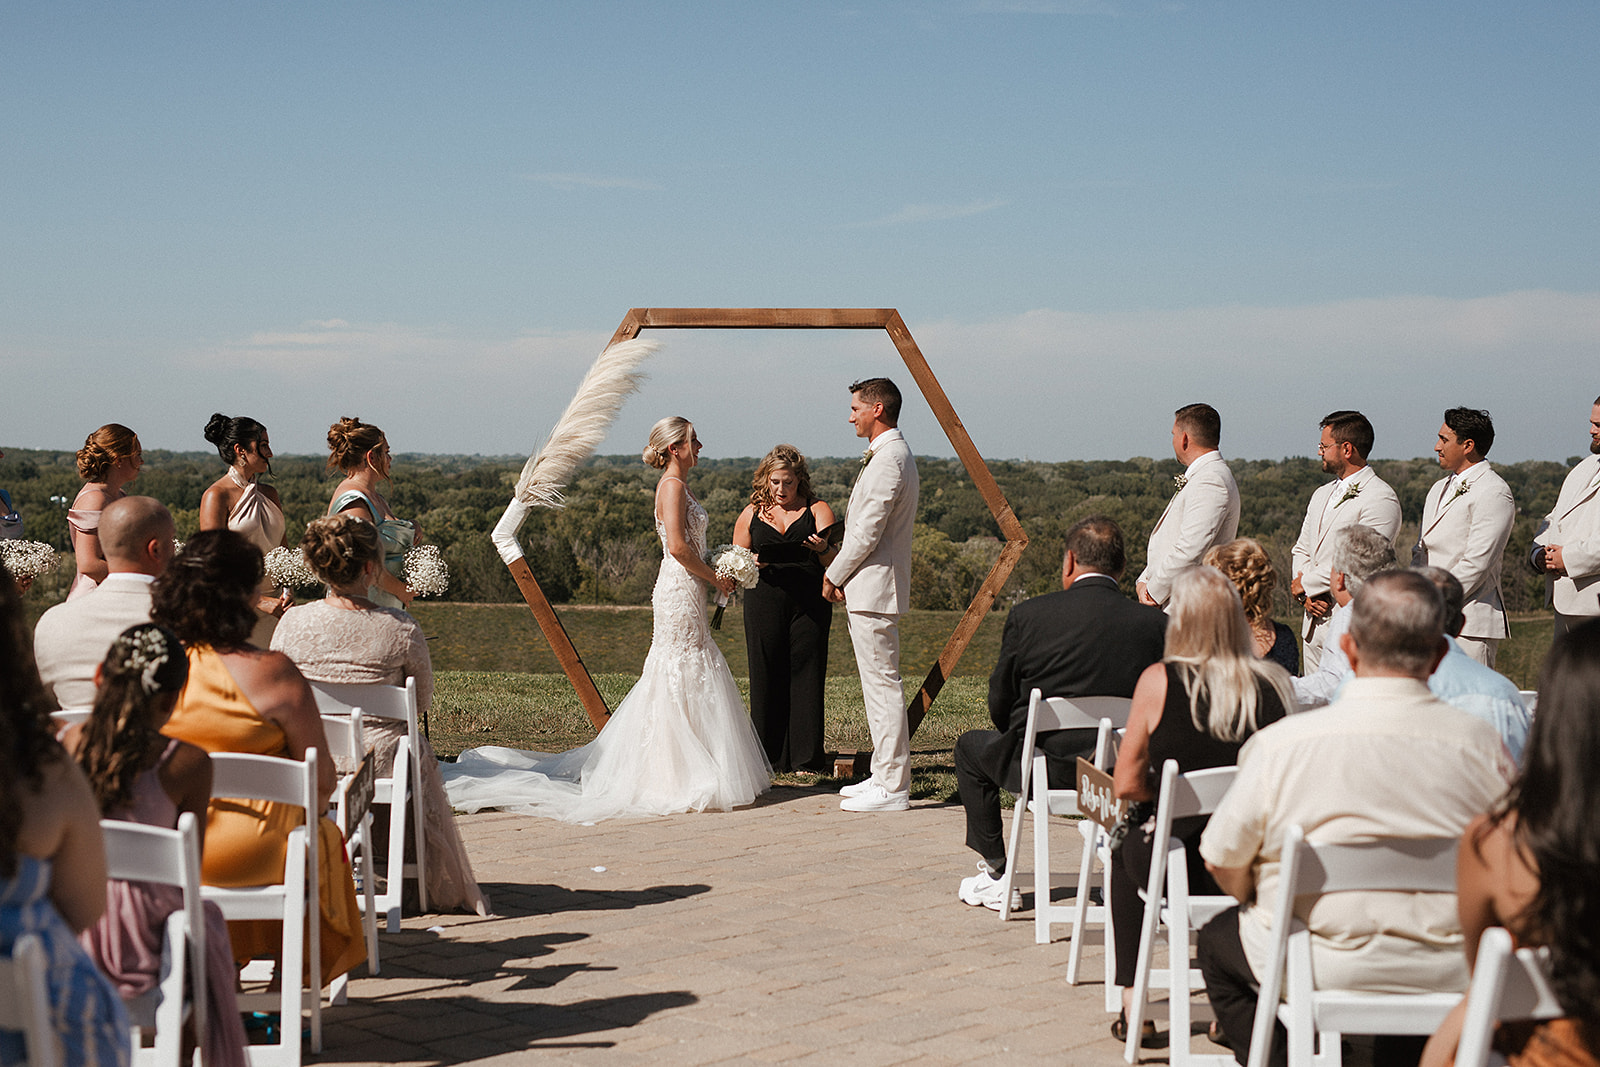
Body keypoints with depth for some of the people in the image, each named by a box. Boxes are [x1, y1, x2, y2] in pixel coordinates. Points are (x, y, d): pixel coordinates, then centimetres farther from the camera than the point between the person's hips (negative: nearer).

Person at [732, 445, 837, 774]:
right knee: (766, 676, 0)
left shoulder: (817, 510, 6)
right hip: (764, 603, 1)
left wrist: (823, 549, -25)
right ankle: (768, 757, 7)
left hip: (810, 604, -1)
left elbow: (834, 561, -2)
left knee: (806, 675, -4)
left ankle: (807, 758, 2)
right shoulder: (752, 514, 12)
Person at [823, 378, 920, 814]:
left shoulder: (889, 459, -17)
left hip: (873, 589, -11)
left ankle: (892, 788, -6)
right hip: (868, 588, 11)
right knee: (878, 684, 15)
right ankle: (885, 775, 21)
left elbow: (867, 532, -20)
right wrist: (841, 574, 13)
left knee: (882, 684, -8)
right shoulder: (890, 454, 17)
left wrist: (833, 576, -7)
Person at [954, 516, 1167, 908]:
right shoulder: (1155, 623, -6)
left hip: (1045, 769, -2)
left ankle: (996, 876, 26)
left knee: (971, 747, 28)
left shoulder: (1028, 615, -9)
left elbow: (1000, 704, 1)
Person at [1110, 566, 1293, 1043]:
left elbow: (1126, 785, -3)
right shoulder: (1275, 684, -4)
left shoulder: (1159, 680, -10)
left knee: (1127, 849, 32)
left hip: (1185, 870, -2)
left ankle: (1132, 1004, 30)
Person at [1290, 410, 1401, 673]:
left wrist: (1304, 584, -9)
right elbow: (1302, 550, 19)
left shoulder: (1381, 499, -10)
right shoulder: (1321, 495, 19)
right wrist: (1306, 595, -1)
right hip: (1313, 622, 8)